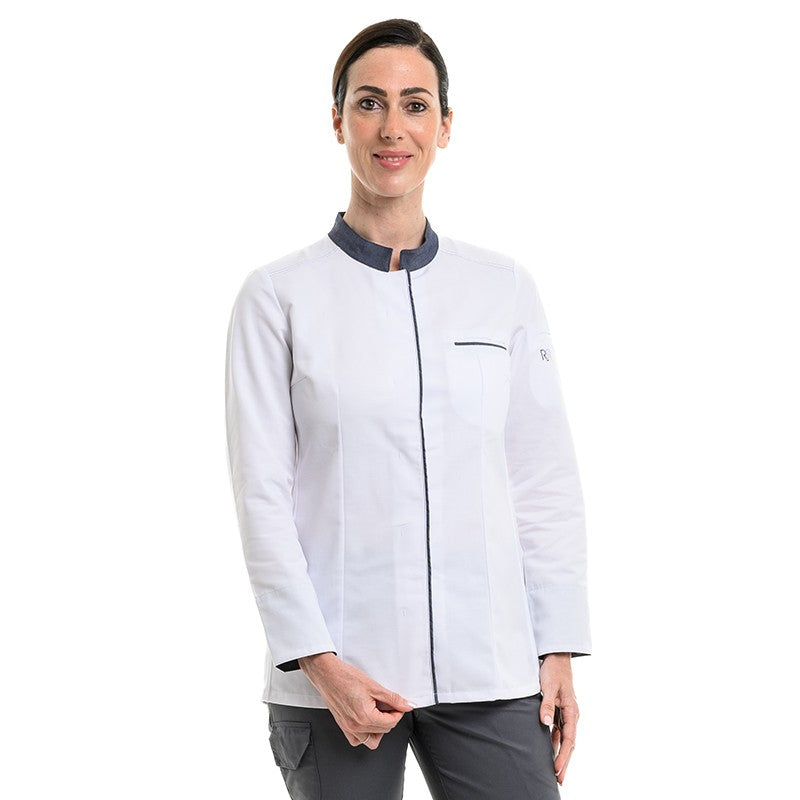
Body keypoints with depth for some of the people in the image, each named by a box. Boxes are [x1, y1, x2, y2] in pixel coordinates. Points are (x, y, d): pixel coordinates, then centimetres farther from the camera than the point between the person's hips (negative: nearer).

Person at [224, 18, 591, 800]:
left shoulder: (504, 288, 7)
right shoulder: (279, 295, 0)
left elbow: (545, 482, 8)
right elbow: (262, 493, -4)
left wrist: (558, 648, 2)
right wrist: (318, 660, -11)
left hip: (489, 669, 2)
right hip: (338, 675, -2)